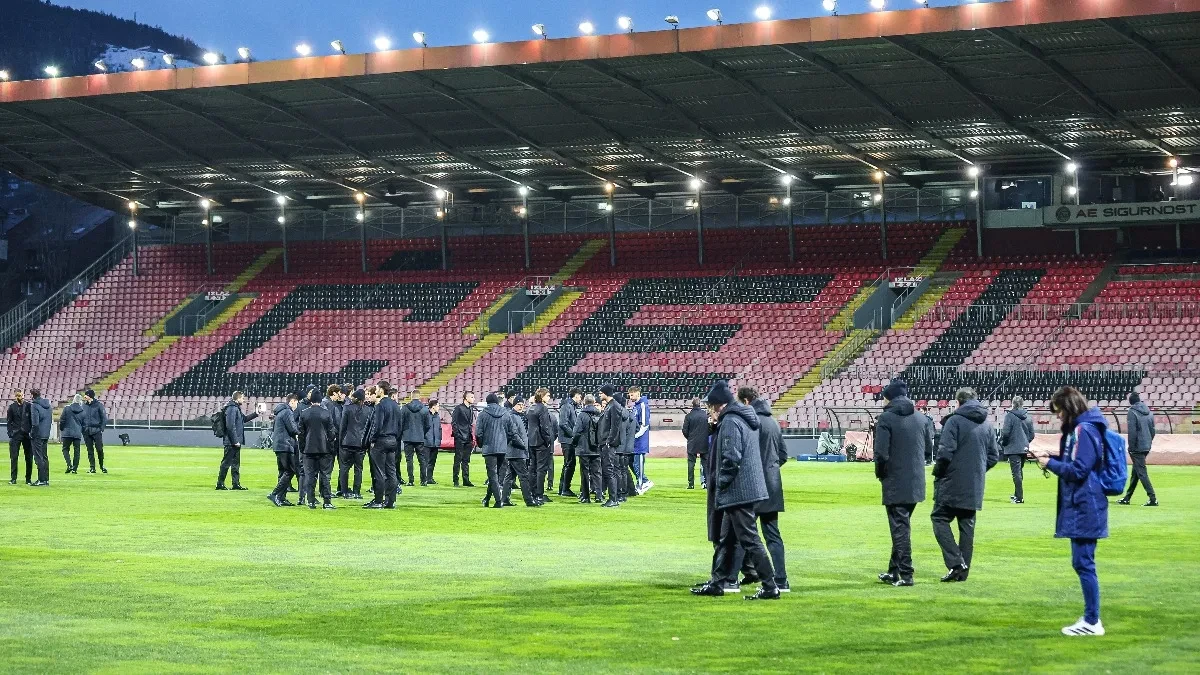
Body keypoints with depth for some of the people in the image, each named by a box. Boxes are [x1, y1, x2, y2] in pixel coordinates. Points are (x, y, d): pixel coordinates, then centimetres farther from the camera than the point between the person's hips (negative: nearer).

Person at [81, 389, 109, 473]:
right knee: (90, 450, 4)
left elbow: (104, 417, 0)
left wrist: (102, 428, -8)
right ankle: (92, 467, 8)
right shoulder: (83, 405, 9)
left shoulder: (98, 405, -2)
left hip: (96, 431, -3)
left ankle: (102, 466, 11)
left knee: (99, 449, -4)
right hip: (86, 431, 3)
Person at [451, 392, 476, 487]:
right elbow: (453, 422, -8)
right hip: (460, 438, -7)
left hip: (468, 439, 7)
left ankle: (466, 480, 11)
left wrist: (472, 437, 13)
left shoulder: (471, 409, 15)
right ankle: (456, 480, 1)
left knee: (466, 461, 9)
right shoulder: (458, 408, -6)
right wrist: (456, 434, -15)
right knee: (458, 460, -3)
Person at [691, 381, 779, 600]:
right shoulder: (747, 419, 15)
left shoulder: (730, 422, -16)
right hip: (750, 488, 10)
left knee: (749, 539, -7)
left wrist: (721, 482, -10)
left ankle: (770, 587, -7)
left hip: (737, 491, -10)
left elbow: (731, 458, -23)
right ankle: (716, 584, 25)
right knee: (726, 539, 17)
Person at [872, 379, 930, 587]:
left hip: (895, 484, -6)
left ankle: (905, 575, -3)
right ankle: (894, 570, 25)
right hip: (916, 483, 6)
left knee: (900, 527, -1)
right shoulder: (921, 418, 7)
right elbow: (929, 450, 10)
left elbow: (881, 453, -16)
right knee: (902, 525, 17)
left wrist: (880, 474, 0)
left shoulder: (886, 419, -11)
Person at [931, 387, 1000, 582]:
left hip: (953, 483, -6)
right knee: (967, 525, 11)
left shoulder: (954, 421, -11)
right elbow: (994, 456, 14)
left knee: (940, 518, 2)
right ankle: (963, 571, 11)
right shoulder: (987, 425, 11)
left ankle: (956, 561, -13)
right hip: (975, 486, 6)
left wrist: (937, 472, -1)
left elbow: (946, 452, -17)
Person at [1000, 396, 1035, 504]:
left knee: (1016, 472, -5)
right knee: (1020, 471, 18)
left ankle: (1019, 497, -8)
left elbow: (1005, 432, -15)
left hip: (1013, 448, -6)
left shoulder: (1010, 416, -11)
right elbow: (1032, 434, 9)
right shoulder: (1028, 417, 6)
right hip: (1024, 448, 6)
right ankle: (1017, 495, 27)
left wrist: (1002, 442, 3)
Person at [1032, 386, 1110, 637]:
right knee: (1082, 563, 15)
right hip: (1081, 507, 11)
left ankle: (1092, 622, -2)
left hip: (1084, 510, -11)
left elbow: (1078, 471, -20)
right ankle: (1090, 618, 22)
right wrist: (1051, 457, 9)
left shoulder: (1083, 431, -17)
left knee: (1084, 563, -6)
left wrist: (1050, 464, -9)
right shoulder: (1077, 429, 13)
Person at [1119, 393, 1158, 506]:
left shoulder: (1132, 412, -11)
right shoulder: (1149, 412, 10)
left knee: (1141, 473, -6)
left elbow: (1132, 432, -16)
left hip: (1137, 448, -8)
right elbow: (1153, 430, 13)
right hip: (1146, 447, 8)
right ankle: (1127, 498, 23)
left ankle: (1153, 499, -13)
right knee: (1135, 472, 15)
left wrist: (1131, 447, -10)